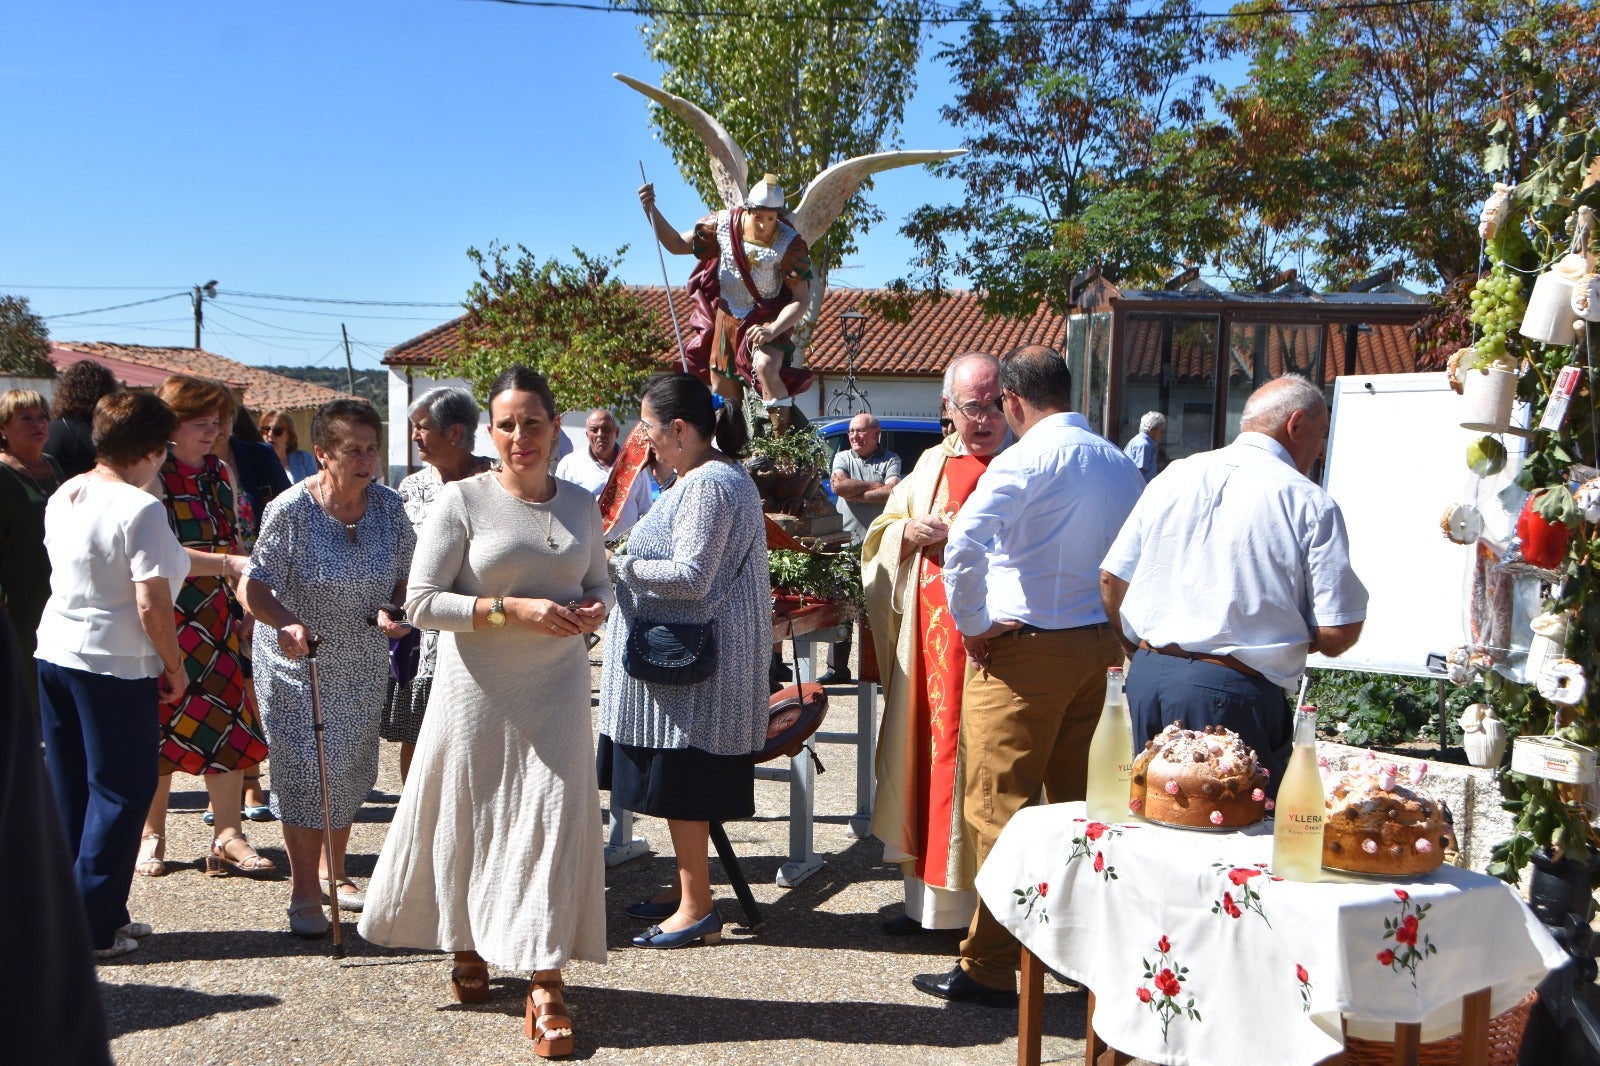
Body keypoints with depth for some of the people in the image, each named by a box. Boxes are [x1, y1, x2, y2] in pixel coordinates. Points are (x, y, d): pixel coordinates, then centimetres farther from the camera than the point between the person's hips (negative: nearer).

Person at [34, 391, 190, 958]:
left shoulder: (63, 496, 7)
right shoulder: (141, 508, -17)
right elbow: (152, 605, -20)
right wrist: (175, 666, -7)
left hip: (53, 655, 8)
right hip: (116, 667, -8)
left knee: (69, 789, 16)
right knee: (120, 792, 4)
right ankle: (94, 927, 9)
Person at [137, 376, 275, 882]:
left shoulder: (220, 474, 11)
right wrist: (226, 564, -26)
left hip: (219, 618, 5)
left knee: (229, 721, -1)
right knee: (161, 726, 4)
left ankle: (227, 835, 3)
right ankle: (152, 835, 19)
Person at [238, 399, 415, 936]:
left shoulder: (389, 506, -4)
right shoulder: (290, 510, -16)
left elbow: (408, 579, 4)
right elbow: (252, 586, -19)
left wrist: (394, 610, -17)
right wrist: (285, 623, -37)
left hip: (364, 668, 5)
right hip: (297, 666, -4)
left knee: (351, 773, 15)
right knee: (306, 772, -4)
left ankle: (333, 872, 35)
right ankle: (303, 892, 10)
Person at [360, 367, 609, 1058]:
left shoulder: (581, 505, 8)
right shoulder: (461, 501, -6)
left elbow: (599, 586, 19)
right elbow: (420, 602, -11)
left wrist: (594, 609, -5)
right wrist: (514, 609, -20)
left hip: (558, 691, 3)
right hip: (479, 691, -2)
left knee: (553, 822, -2)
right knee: (470, 821, 9)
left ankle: (545, 986, 4)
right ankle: (468, 949, 35)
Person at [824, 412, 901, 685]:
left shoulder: (890, 460, 5)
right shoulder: (842, 458, 13)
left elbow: (892, 492, -13)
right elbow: (838, 485, -7)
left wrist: (855, 493, -9)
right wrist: (873, 486, -4)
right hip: (847, 541, 3)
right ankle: (837, 669, 11)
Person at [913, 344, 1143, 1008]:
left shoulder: (1027, 458, -12)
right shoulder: (1121, 464, 10)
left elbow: (964, 544, -25)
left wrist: (974, 624, -13)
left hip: (1025, 649, -7)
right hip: (1103, 648, 7)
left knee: (999, 806, -1)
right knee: (1082, 804, 15)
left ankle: (989, 969, 5)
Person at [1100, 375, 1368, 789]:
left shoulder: (1173, 477, 8)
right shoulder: (1311, 504, -5)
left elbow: (1111, 580, 10)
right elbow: (1336, 635, -8)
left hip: (1147, 679, 5)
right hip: (1234, 695, -5)